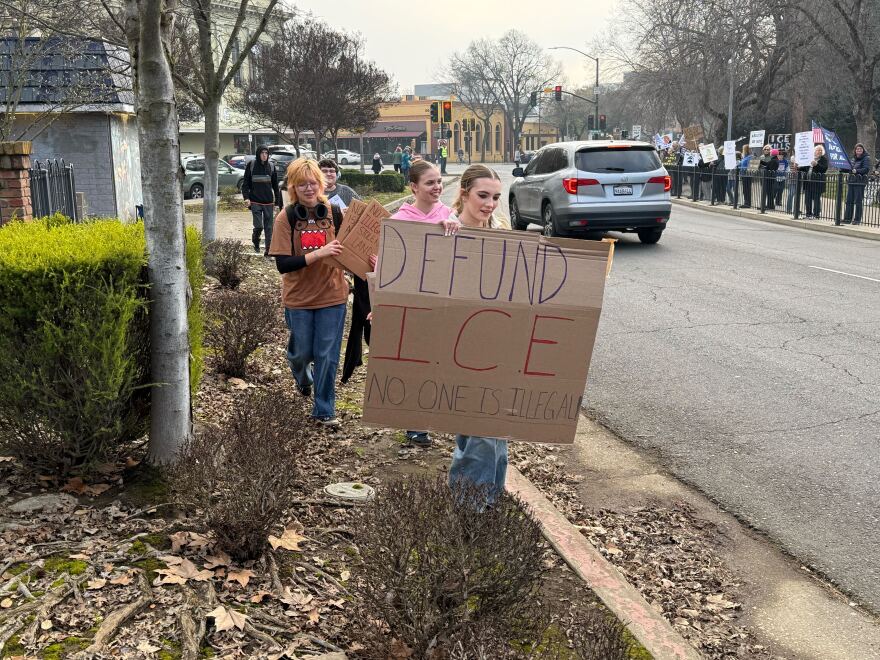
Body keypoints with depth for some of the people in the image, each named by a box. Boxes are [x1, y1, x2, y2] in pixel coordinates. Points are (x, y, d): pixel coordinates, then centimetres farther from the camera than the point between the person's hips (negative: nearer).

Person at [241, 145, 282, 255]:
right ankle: (256, 242, 23)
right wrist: (246, 197, -10)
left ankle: (268, 250, 9)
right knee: (258, 226, -7)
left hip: (269, 202, 2)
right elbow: (245, 183, 2)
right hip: (255, 202, -2)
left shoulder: (271, 166, 6)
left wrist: (277, 202, 8)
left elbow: (275, 186, 10)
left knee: (269, 227, 2)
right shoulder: (251, 165, -1)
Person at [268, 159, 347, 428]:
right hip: (299, 298, 0)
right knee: (301, 353, 15)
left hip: (331, 296, 1)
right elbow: (282, 264, -16)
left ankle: (324, 410, 20)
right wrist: (319, 253, -27)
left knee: (327, 355, 4)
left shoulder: (335, 212, -5)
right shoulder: (286, 218, -10)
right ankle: (303, 376, 51)